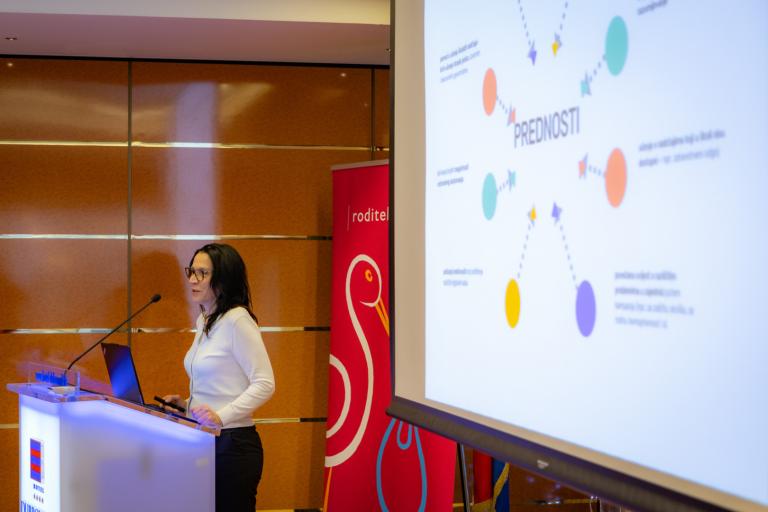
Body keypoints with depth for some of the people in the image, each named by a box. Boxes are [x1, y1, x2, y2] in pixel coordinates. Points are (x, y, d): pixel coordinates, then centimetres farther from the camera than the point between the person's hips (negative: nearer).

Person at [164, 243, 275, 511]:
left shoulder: (237, 320, -15)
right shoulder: (204, 321, 13)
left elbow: (264, 384, -19)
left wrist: (222, 416, -27)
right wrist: (188, 404, 7)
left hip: (232, 443, -9)